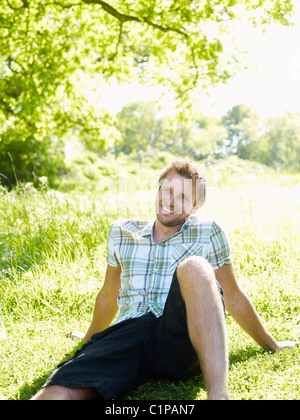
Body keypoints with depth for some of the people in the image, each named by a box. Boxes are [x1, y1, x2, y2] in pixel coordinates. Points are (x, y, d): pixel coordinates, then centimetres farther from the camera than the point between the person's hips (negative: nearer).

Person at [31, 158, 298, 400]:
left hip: (181, 339, 0)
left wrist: (272, 345, 25)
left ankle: (219, 393, -41)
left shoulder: (208, 233, 10)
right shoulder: (121, 233, 18)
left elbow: (234, 300, 19)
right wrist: (89, 338, 44)